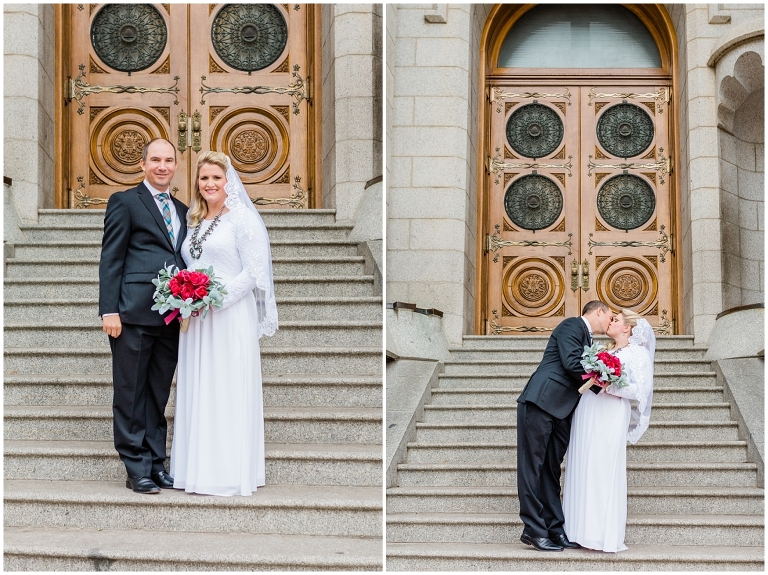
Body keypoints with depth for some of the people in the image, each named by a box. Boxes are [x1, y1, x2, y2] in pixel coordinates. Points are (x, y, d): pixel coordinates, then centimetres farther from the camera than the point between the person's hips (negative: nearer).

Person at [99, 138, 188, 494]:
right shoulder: (124, 202, 2)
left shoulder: (182, 210, 20)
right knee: (131, 394, 1)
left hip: (171, 317, 6)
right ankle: (137, 469, 6)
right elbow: (110, 260, -4)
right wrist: (109, 311, -12)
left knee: (158, 395, 11)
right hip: (134, 314, -5)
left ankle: (156, 464, 17)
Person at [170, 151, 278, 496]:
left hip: (230, 316, -7)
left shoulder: (242, 218, -5)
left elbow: (255, 270, -11)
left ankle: (230, 472, 3)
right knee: (196, 392, 7)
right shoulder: (194, 221, 17)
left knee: (227, 392, -4)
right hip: (196, 319, 7)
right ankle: (198, 467, 13)